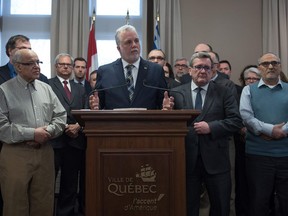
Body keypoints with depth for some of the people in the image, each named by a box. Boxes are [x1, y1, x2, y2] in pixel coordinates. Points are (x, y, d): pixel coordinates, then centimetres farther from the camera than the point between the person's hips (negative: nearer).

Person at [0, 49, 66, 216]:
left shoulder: (46, 89, 10)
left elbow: (61, 117, 7)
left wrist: (47, 132, -11)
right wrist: (31, 133, -17)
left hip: (45, 152, 4)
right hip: (16, 154, -4)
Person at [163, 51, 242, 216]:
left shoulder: (224, 92, 2)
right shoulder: (177, 93, 3)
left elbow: (236, 121, -6)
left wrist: (211, 127, -16)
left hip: (215, 159, 0)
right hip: (187, 159, 0)